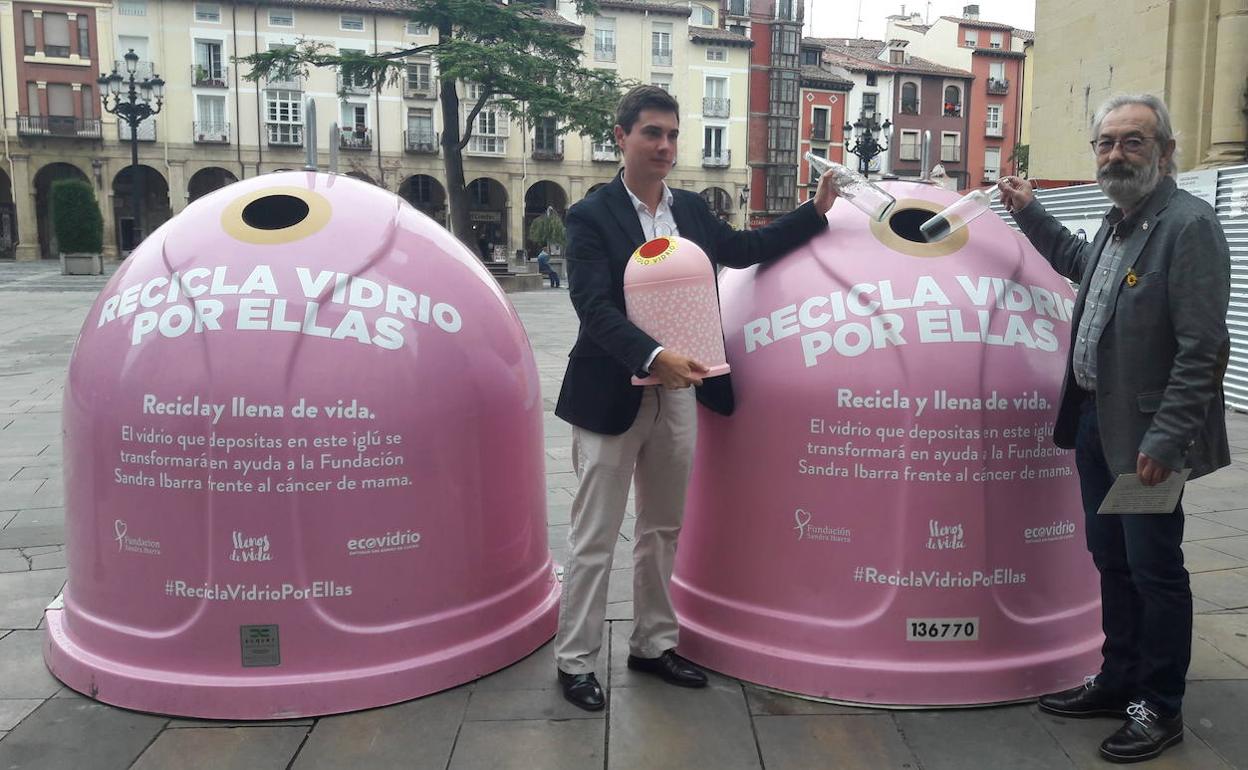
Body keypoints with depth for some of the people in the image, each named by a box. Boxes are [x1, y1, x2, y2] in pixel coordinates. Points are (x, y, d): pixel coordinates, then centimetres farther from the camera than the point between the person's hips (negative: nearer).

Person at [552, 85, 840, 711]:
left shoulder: (692, 209, 9)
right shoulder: (592, 217, -10)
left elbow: (745, 249, 23)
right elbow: (595, 309, -20)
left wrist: (817, 210, 20)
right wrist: (655, 357, -34)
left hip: (678, 394, 6)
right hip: (614, 397, -6)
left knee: (662, 531, 17)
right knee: (594, 540, 4)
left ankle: (652, 645, 33)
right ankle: (574, 660, 18)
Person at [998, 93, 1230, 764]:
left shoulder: (1188, 225, -16)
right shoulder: (1118, 222, 11)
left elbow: (1201, 349, -20)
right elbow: (1081, 264, 35)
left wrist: (1164, 439, -22)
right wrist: (1029, 213, 28)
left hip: (1144, 433, -8)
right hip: (1096, 420, 8)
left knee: (1154, 570, 5)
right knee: (1111, 559, 18)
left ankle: (1159, 708, 21)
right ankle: (1118, 682, 33)